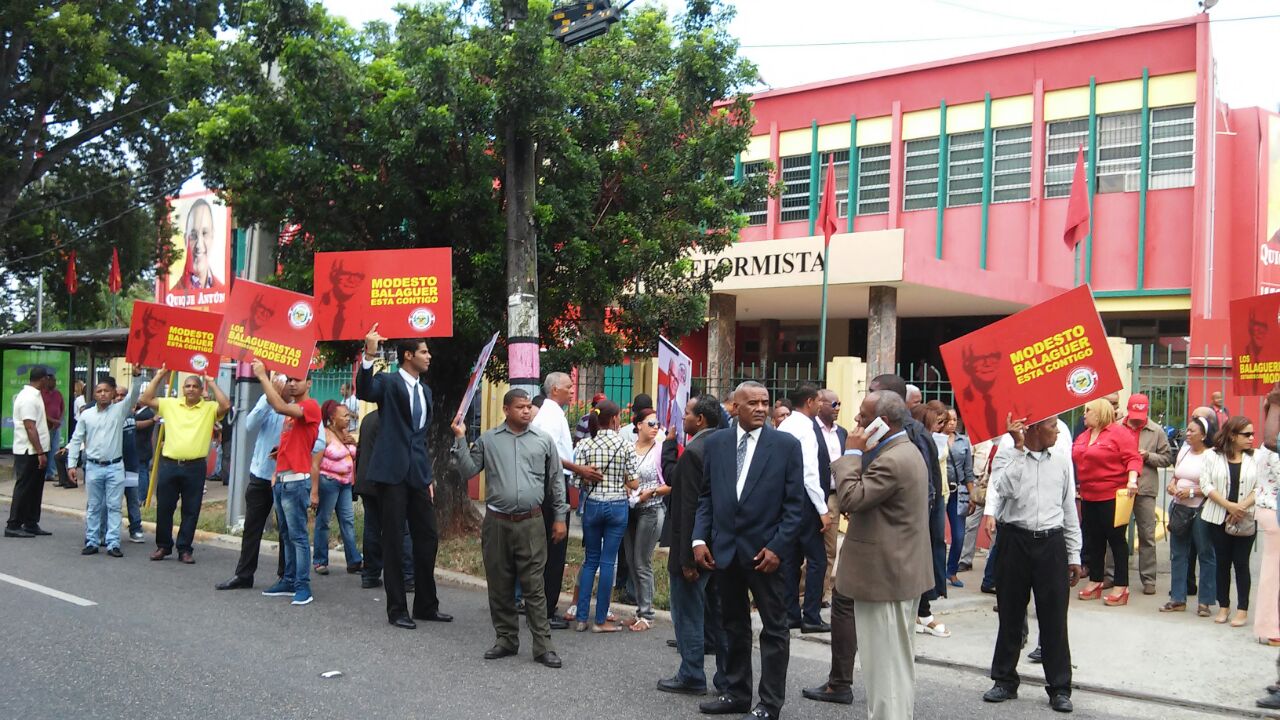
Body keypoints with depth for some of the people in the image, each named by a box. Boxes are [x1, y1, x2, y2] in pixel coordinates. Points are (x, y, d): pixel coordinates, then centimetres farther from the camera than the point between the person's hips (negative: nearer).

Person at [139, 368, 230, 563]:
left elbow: (226, 405, -16)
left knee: (191, 511, 4)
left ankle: (185, 549, 14)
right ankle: (163, 546, 23)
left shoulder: (209, 408, 2)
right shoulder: (170, 404, 8)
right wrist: (159, 376, 3)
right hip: (169, 465, 2)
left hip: (195, 467, -2)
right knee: (164, 508, 9)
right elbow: (145, 400, 5)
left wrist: (212, 383, -7)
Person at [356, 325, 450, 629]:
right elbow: (363, 391, -27)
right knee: (393, 540, 1)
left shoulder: (425, 390, 17)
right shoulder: (388, 381, -4)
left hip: (418, 474, 7)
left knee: (428, 537, 8)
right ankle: (397, 609, 9)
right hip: (393, 472, -7)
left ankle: (426, 605, 20)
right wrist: (369, 355, -40)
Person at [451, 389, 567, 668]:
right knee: (500, 586, 8)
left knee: (534, 587, -2)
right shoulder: (488, 440, 6)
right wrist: (460, 439, -7)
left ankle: (543, 645, 2)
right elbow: (469, 470, 1)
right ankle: (506, 639, 21)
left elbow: (555, 480, 10)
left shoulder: (543, 440, 6)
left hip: (530, 523, -1)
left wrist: (560, 517, 8)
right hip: (496, 522, 1)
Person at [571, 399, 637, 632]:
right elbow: (633, 483, -5)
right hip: (617, 506, -2)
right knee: (608, 562, 3)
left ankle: (581, 617, 12)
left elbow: (580, 480, -4)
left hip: (592, 505, 2)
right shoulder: (625, 446, -7)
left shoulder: (585, 445, -3)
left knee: (591, 560, 13)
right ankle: (601, 620, 8)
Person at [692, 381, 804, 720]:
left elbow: (795, 503, -6)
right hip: (724, 549, 3)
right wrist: (700, 539, -3)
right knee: (733, 625, 15)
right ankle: (736, 693, 27)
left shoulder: (786, 445, -5)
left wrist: (777, 547, -13)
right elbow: (706, 496, 7)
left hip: (765, 550, -3)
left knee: (774, 628, 6)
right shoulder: (715, 443, 4)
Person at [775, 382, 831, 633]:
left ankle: (790, 614, 17)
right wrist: (823, 511, -17)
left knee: (791, 558, 12)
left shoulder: (783, 426, 10)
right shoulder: (805, 429, -15)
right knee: (817, 559, -2)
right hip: (804, 499, -9)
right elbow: (810, 474, -20)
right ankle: (811, 617, 0)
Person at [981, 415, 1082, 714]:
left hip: (1051, 543, 2)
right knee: (1010, 614, 9)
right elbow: (1005, 489, -22)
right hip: (1016, 540, -1)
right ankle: (1005, 680, 22)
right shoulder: (1007, 457, -1)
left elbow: (1069, 508, 10)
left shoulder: (1062, 460, 7)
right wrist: (1019, 447, -19)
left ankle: (1059, 687, 15)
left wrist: (1074, 556, 9)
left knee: (1054, 618, 4)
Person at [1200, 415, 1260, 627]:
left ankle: (1242, 609, 9)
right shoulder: (1215, 456, 1)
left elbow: (1259, 488, -2)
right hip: (1219, 519, 0)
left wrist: (1241, 506, -15)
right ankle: (1223, 606, 18)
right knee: (1222, 562, 7)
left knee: (1241, 563, 2)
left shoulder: (1255, 458, 2)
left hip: (1244, 521, 0)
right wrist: (1228, 505, -14)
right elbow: (1206, 484, -4)